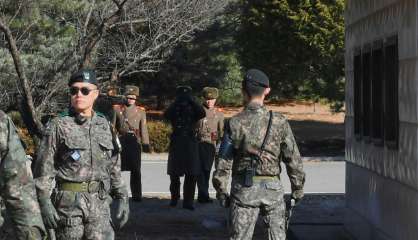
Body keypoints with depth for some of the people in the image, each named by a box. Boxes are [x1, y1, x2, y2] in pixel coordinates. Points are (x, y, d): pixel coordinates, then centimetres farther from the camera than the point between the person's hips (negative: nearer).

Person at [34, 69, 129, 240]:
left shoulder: (104, 125, 11)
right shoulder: (58, 125, -1)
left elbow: (114, 166, 16)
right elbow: (43, 168, -4)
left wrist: (122, 198, 10)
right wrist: (44, 203, -12)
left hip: (100, 202, 3)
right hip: (68, 201, -3)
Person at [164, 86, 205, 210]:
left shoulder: (193, 109, 7)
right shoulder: (174, 109, 6)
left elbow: (202, 113, -14)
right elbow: (166, 115, -15)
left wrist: (192, 101, -20)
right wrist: (176, 102, -20)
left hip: (191, 144, 0)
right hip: (176, 145, 0)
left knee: (192, 174, -5)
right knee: (174, 174, 8)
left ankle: (188, 201, 0)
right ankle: (174, 198, 24)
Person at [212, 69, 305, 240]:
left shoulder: (235, 123, -6)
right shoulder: (279, 122, -4)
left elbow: (223, 162, -4)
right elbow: (293, 159, -2)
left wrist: (221, 191, 6)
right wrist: (298, 189, 8)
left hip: (244, 187, -1)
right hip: (272, 187, 1)